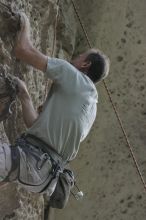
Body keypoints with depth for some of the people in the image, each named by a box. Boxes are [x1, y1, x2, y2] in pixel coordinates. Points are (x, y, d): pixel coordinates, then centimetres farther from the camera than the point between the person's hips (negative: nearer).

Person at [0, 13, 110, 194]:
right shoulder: (90, 108, 25)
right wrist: (24, 96, 31)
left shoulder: (77, 78, -1)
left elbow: (23, 50, -4)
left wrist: (25, 25, 15)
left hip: (30, 159, -10)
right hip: (42, 175, 10)